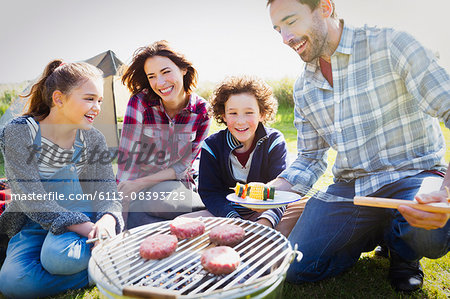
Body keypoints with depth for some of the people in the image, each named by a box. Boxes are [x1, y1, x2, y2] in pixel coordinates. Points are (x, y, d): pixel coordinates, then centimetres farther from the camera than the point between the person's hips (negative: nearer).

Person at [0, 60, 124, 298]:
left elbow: (108, 195, -6)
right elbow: (31, 199, -21)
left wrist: (106, 222, -32)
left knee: (60, 256, -34)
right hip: (33, 224, 1)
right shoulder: (19, 132, -14)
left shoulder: (94, 140, -3)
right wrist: (87, 227, -32)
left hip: (81, 218, 0)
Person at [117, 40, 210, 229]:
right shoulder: (140, 102, -15)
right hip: (136, 186, 0)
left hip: (175, 185, 0)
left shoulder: (202, 111, -10)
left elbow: (183, 165, -7)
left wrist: (140, 184, -16)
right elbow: (127, 156, -16)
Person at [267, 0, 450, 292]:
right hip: (349, 187, 5)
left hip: (412, 175, -4)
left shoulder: (389, 44, -10)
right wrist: (272, 189, -9)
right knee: (296, 267, -8)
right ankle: (377, 232, 16)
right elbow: (310, 159, 11)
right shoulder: (303, 88, 7)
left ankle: (402, 245, 3)